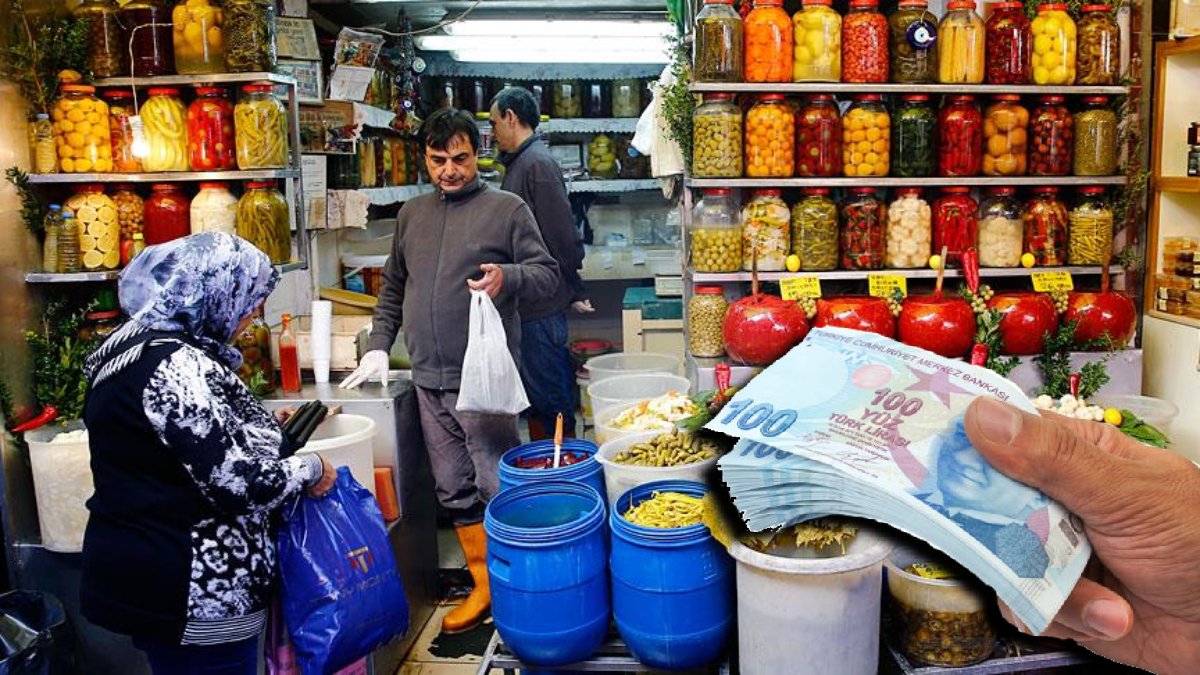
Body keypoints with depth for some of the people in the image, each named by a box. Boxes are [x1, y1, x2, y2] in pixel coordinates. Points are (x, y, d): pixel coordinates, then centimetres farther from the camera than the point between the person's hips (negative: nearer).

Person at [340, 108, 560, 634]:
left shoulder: (506, 209, 0)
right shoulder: (412, 214, 17)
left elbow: (547, 273, -2)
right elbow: (393, 289, 24)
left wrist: (508, 277, -21)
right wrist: (379, 345, 15)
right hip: (428, 379, 6)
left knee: (498, 487, -4)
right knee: (454, 491, 11)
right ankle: (483, 586, 24)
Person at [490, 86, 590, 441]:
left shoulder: (538, 164, -15)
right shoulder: (519, 162, 17)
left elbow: (562, 235, -18)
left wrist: (574, 291, -11)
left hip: (541, 305, -10)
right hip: (527, 303, 10)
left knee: (549, 399, -2)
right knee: (537, 393, 18)